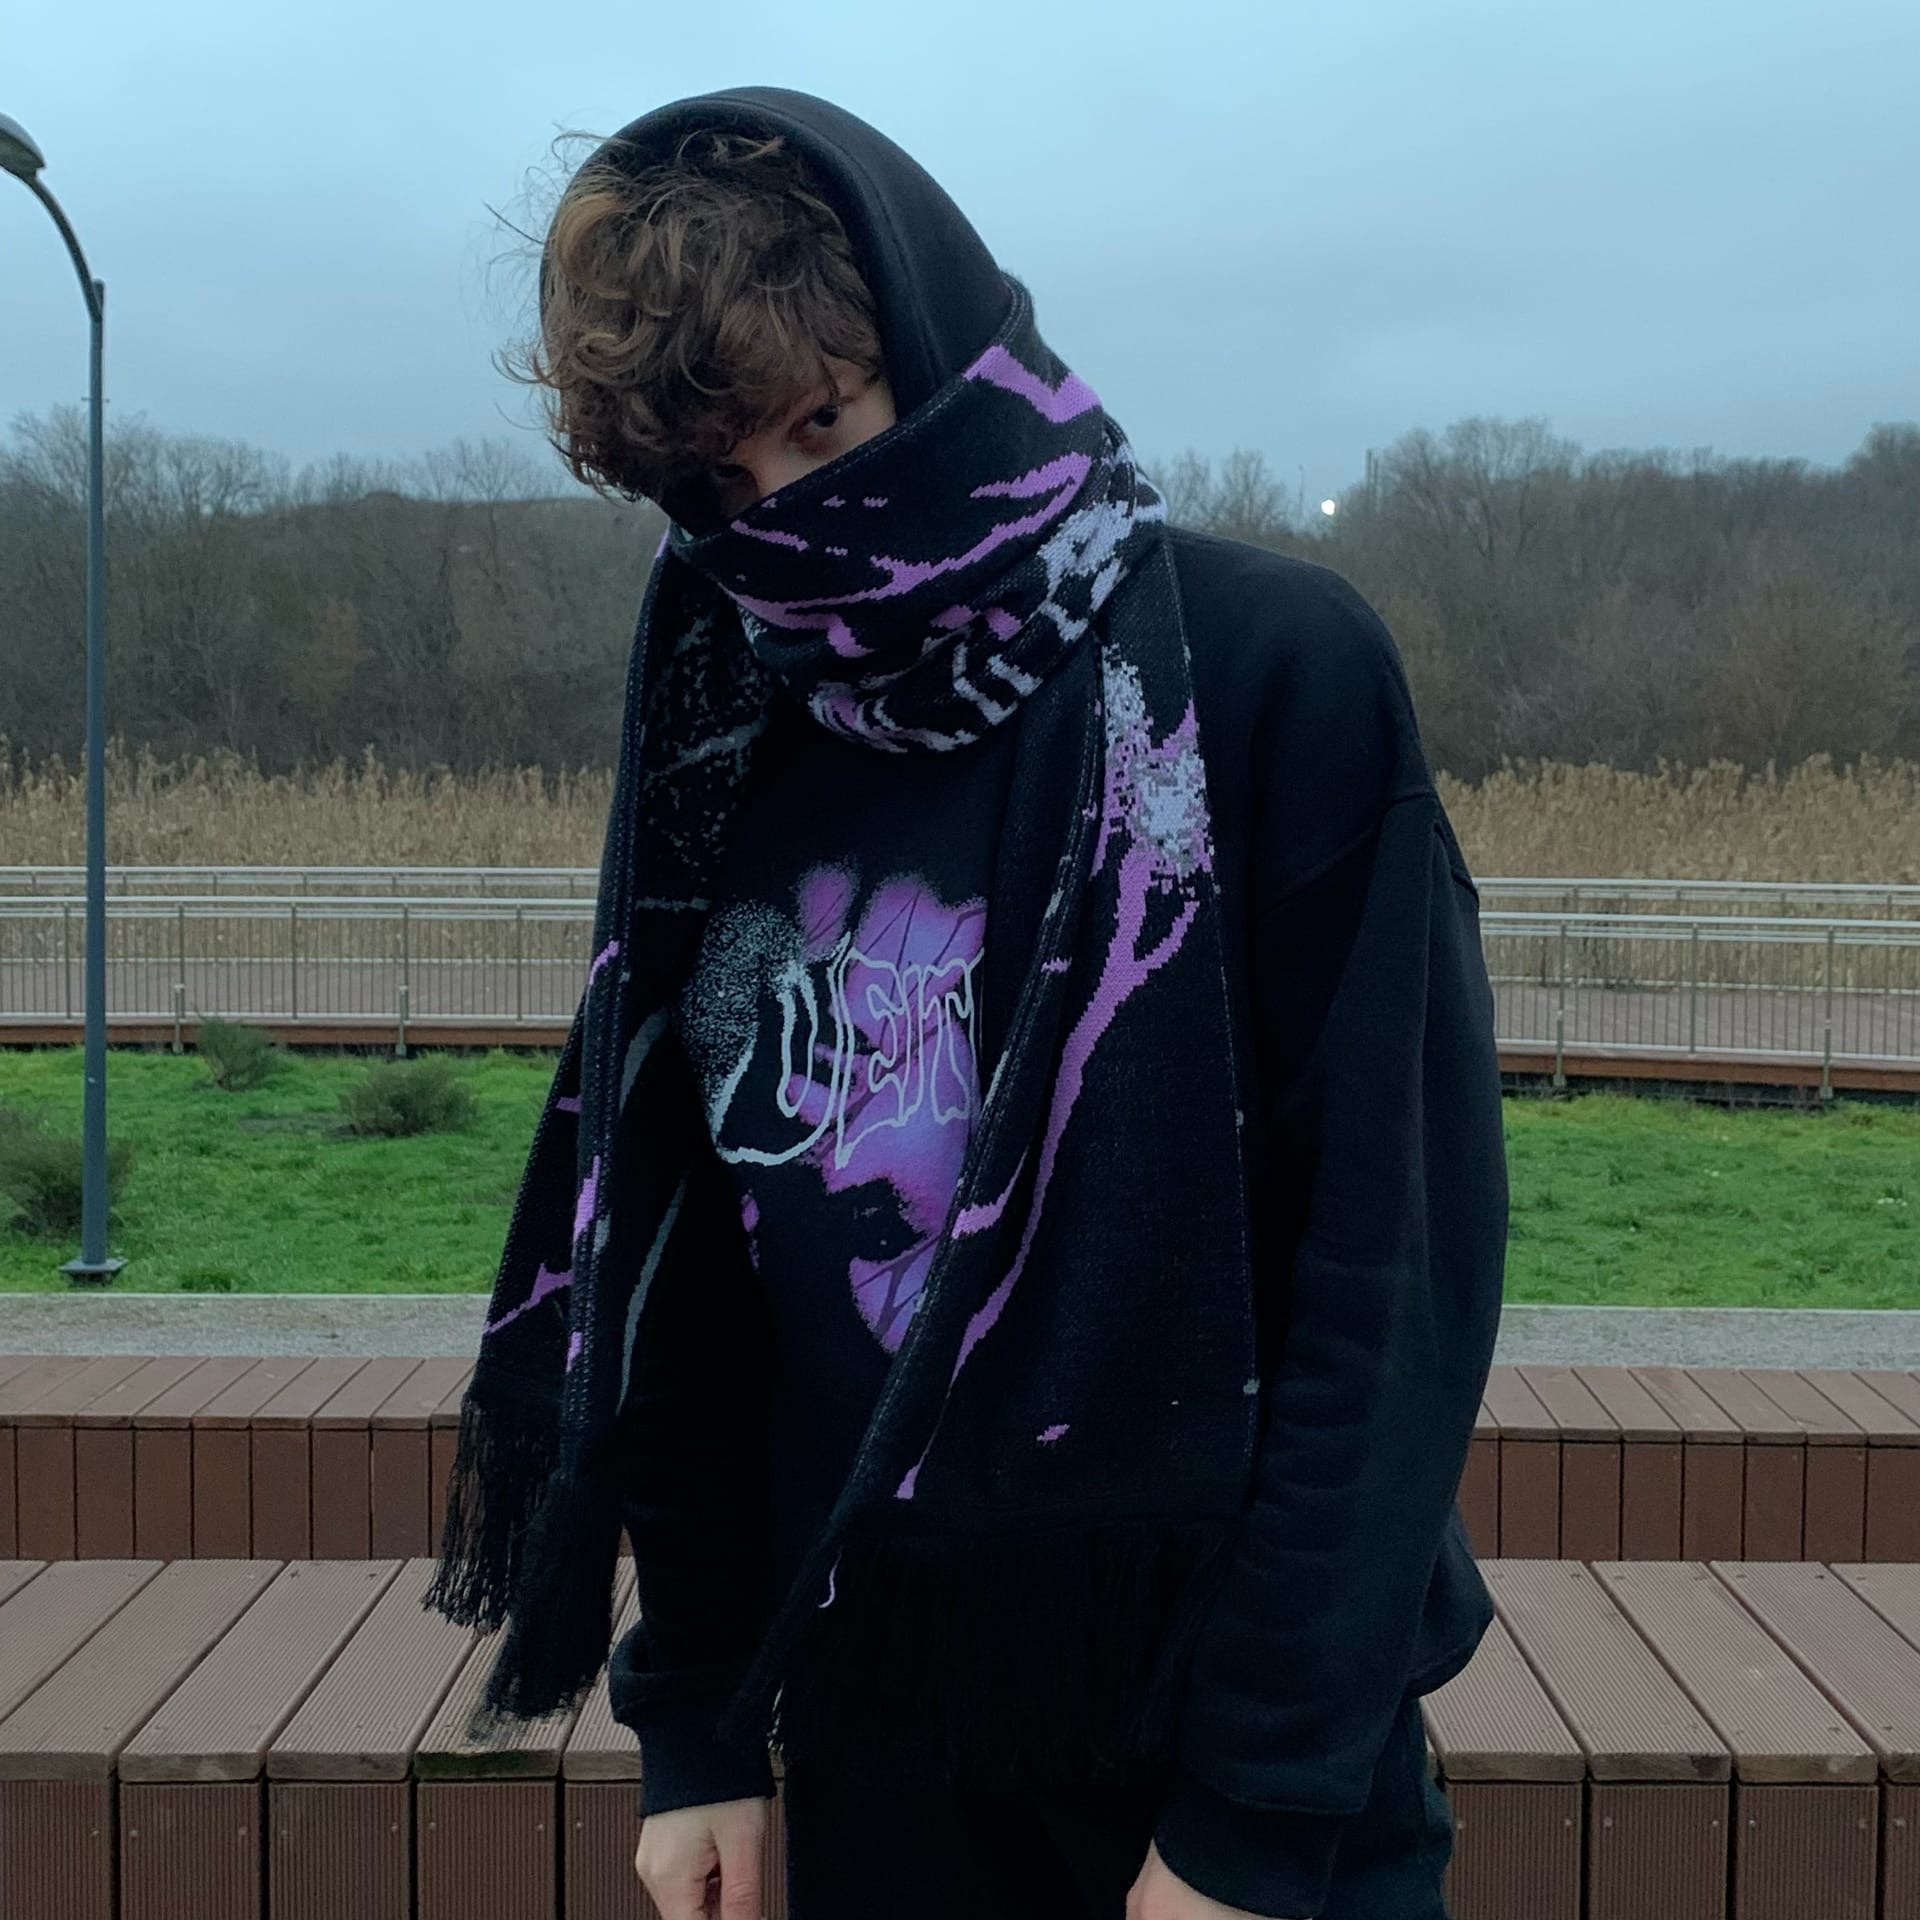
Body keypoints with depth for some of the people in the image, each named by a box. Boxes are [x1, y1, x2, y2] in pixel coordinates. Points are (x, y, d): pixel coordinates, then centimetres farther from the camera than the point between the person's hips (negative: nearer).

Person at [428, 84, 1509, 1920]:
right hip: (873, 1725, 4)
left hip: (1238, 1715, -3)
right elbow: (665, 1272, 6)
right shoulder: (721, 768, 2)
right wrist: (694, 1722, 6)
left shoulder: (1270, 668, -11)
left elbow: (1398, 1265, -14)